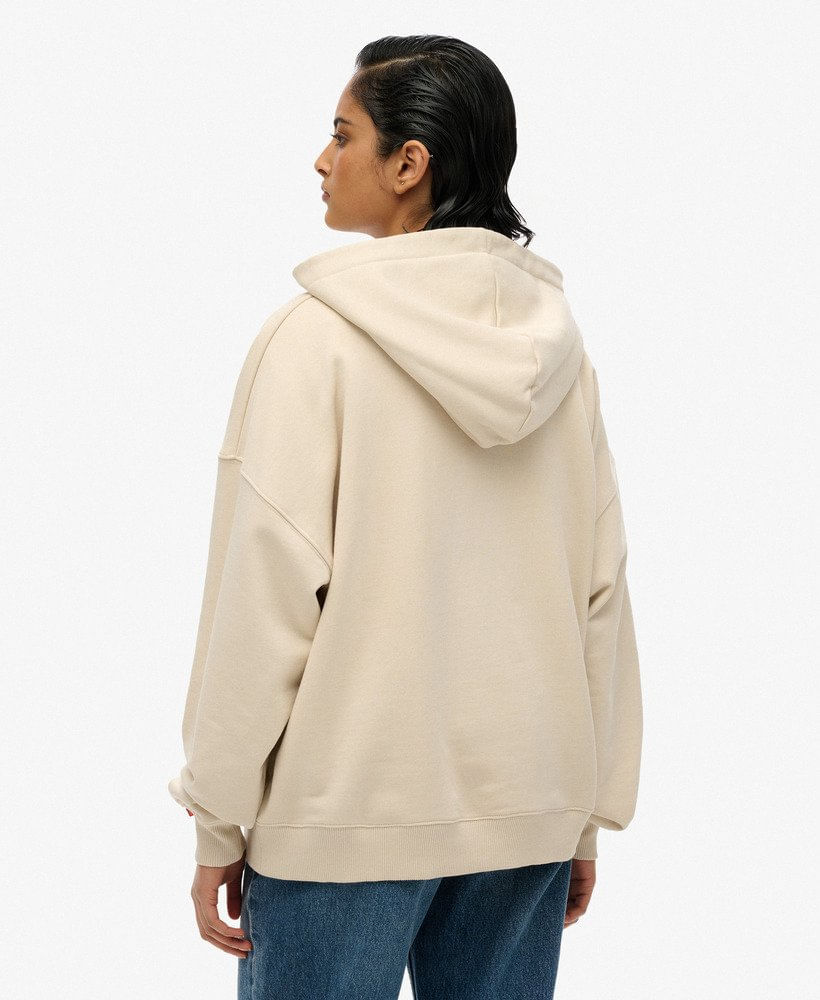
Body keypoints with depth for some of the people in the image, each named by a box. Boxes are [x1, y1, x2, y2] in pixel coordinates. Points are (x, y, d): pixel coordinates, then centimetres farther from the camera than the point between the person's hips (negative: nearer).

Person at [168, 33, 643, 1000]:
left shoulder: (316, 336, -11)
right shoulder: (555, 345, 5)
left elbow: (266, 588, -12)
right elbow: (601, 590, 7)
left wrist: (219, 820, -4)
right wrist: (590, 814, 15)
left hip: (348, 809, -5)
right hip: (528, 809, 5)